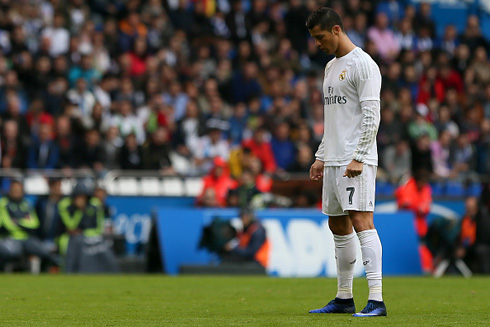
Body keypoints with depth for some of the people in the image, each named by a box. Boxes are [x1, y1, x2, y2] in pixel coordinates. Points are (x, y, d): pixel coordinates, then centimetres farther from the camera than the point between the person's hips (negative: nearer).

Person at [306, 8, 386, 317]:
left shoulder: (363, 64, -9)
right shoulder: (331, 67, 19)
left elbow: (371, 115, -15)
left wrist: (358, 158, -20)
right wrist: (321, 157, 20)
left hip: (357, 161, -9)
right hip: (333, 161, 9)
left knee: (361, 221, -15)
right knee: (338, 226, 11)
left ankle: (376, 300, -19)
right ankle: (344, 299, 18)